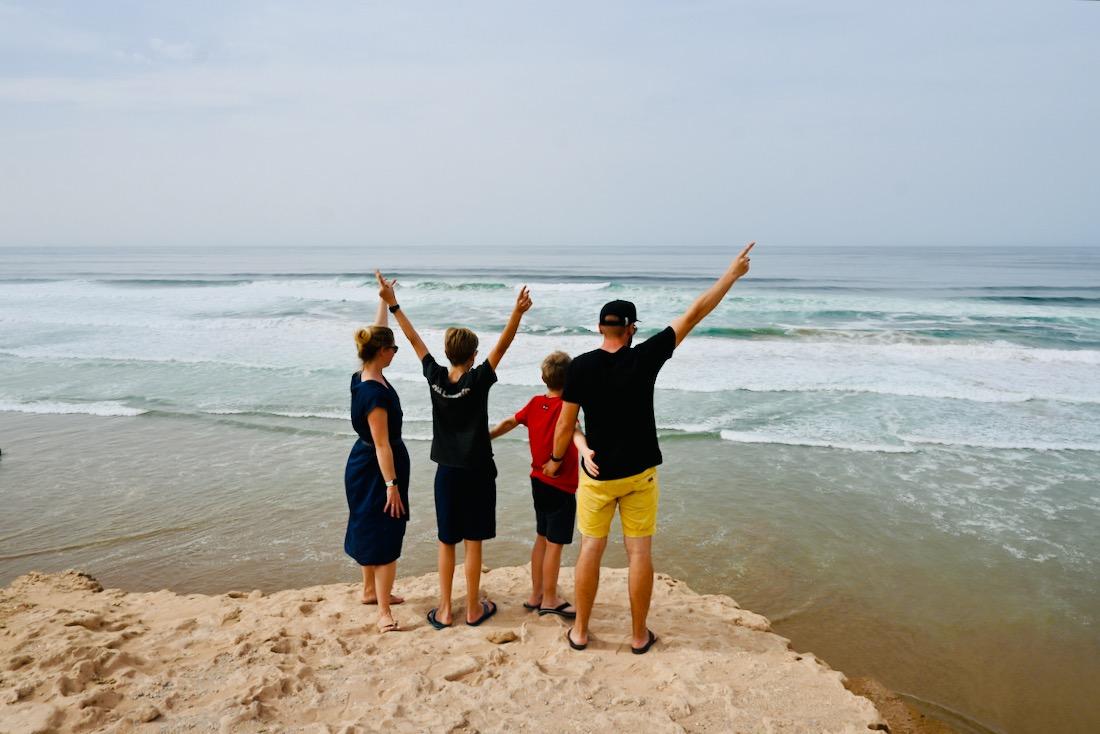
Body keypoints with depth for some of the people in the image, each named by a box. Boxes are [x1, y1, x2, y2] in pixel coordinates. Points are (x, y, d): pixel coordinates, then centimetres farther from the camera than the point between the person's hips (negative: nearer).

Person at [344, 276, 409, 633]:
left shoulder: (364, 377, 1)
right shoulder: (375, 393, -26)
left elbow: (377, 333, 16)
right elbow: (382, 444, -25)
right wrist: (391, 484, -22)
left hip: (366, 465, 10)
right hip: (377, 469, -10)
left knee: (372, 530, 22)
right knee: (385, 535, -5)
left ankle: (371, 590, 38)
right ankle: (384, 613, 1)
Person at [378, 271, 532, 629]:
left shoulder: (435, 377, -5)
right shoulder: (477, 380, -14)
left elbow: (414, 339, 2)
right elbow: (502, 345, -21)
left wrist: (392, 303, 8)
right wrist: (518, 312, -29)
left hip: (447, 471, 3)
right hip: (477, 472, -3)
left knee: (447, 542, 13)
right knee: (473, 542, 7)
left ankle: (444, 610, 19)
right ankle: (474, 609, 18)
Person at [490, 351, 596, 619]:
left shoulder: (535, 403, 2)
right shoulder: (565, 407, -18)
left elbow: (509, 422, 14)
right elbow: (574, 430, -39)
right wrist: (585, 451, -59)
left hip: (539, 481, 8)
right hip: (561, 486, -8)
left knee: (542, 538, 18)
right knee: (555, 543, 3)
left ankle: (535, 595, 28)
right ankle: (549, 600, 14)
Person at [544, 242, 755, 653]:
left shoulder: (581, 366, -10)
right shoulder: (645, 358, -11)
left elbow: (566, 423, -7)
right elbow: (693, 315, -5)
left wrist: (556, 459, 11)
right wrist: (731, 275, 4)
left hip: (597, 475, 0)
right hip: (639, 473, 0)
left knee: (591, 549, 10)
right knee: (640, 551, 9)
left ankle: (580, 631, 20)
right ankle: (639, 635, 20)